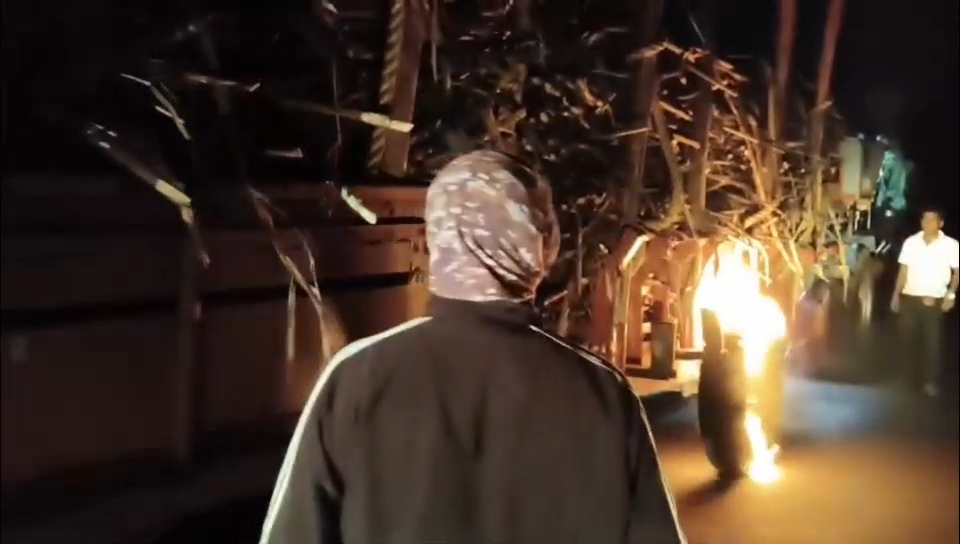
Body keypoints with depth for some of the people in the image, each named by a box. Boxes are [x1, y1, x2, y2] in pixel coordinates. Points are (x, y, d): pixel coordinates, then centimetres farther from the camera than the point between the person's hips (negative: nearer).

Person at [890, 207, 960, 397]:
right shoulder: (911, 242, 1)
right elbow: (904, 270, 6)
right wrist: (896, 295, 4)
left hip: (934, 300, -3)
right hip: (909, 296, 3)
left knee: (932, 341, -1)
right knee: (907, 336, 11)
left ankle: (931, 381, 9)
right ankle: (910, 374, 33)